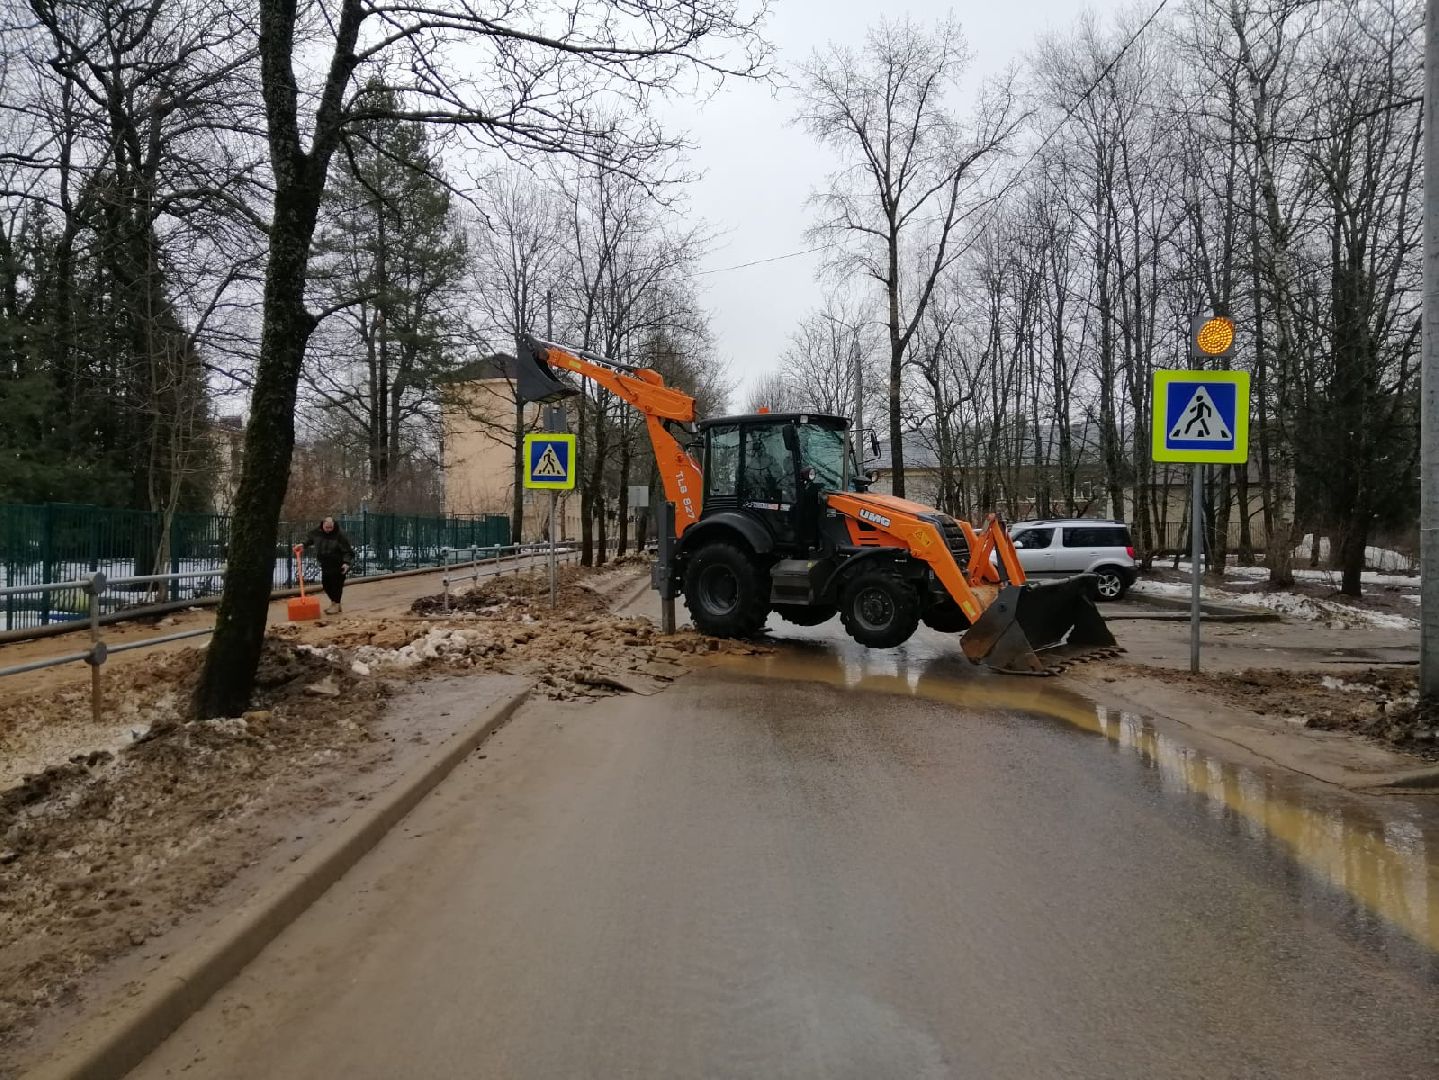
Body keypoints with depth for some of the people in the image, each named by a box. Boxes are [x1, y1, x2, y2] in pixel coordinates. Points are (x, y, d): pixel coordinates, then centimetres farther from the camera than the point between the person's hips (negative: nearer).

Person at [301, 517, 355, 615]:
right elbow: (310, 539, 22)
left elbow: (347, 551, -17)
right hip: (325, 564, 7)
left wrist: (346, 562, -27)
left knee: (337, 583, -6)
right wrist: (304, 545, 7)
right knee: (325, 584, 10)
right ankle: (334, 602, 25)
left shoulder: (340, 534, -18)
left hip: (338, 565, -6)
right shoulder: (317, 532, -2)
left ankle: (336, 604, 4)